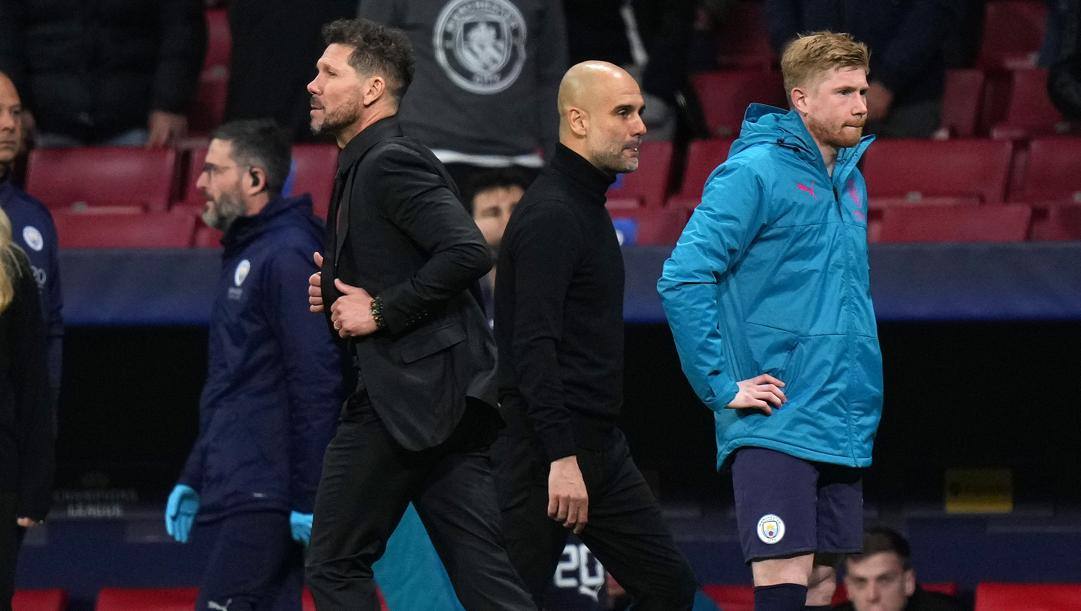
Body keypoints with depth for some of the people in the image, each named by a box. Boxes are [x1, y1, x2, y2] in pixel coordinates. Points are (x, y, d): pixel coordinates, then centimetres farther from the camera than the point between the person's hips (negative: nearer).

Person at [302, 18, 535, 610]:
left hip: (408, 395, -10)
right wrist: (341, 289, 12)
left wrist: (381, 310, -17)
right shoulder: (364, 166, 20)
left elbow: (467, 252, -24)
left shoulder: (390, 162, -12)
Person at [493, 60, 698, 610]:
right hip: (546, 451, -10)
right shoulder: (551, 214, -15)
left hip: (599, 443, 10)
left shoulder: (586, 207, 17)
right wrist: (562, 457, -28)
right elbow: (533, 347, -23)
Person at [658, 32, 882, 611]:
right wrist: (722, 386, -16)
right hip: (773, 426, -8)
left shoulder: (850, 181, 15)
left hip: (842, 427, 8)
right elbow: (682, 278, -16)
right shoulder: (754, 173, -9)